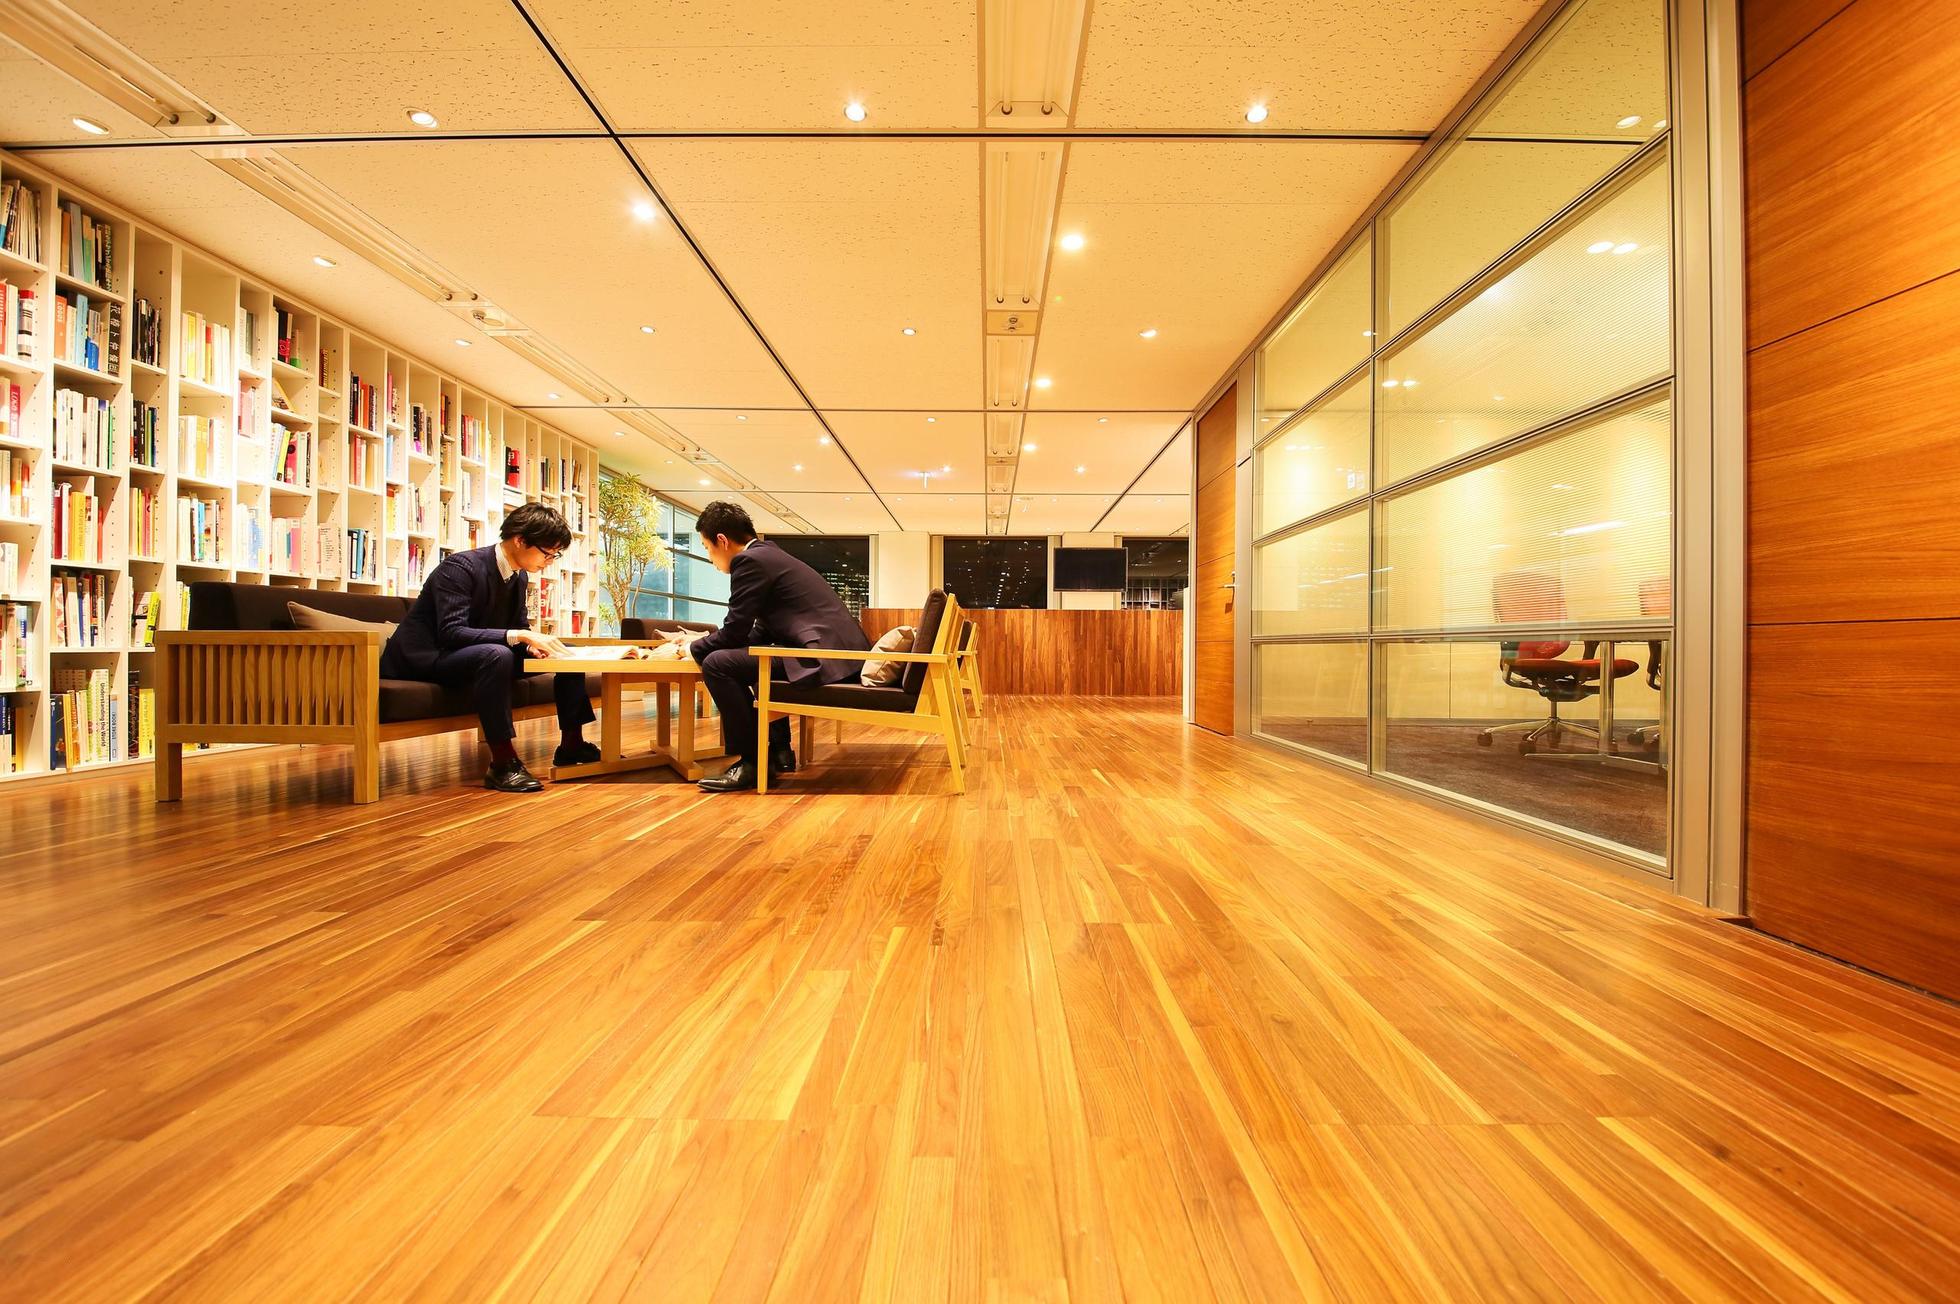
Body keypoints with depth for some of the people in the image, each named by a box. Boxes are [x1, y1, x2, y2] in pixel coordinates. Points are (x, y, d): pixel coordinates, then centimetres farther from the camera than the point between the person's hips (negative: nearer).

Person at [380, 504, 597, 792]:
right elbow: (451, 633, -31)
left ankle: (572, 745, 2)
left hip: (480, 658, 8)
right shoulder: (460, 567, -21)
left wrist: (533, 644, -15)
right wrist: (519, 636, -38)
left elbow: (520, 627, 8)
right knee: (496, 655, -40)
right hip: (425, 658, -8)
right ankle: (503, 763, -35)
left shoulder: (519, 576, 3)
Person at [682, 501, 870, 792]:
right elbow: (762, 630, 27)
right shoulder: (769, 554, 23)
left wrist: (688, 649, 9)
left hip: (824, 657, -11)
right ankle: (779, 750, 31)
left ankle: (752, 762, -6)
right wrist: (707, 643, 27)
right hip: (836, 651, 11)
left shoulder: (749, 560, -7)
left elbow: (735, 631, -7)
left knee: (717, 664, -16)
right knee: (751, 658, 34)